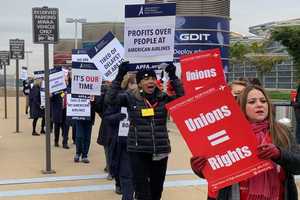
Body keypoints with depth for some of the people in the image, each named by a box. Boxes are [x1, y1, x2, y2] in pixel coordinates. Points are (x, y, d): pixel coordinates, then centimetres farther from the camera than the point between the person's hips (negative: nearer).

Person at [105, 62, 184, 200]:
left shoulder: (164, 98, 3)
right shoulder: (131, 98, -2)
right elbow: (110, 99, -11)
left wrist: (173, 77, -13)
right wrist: (120, 76, -17)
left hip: (160, 150, 3)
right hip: (138, 151, -2)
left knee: (157, 189, 15)